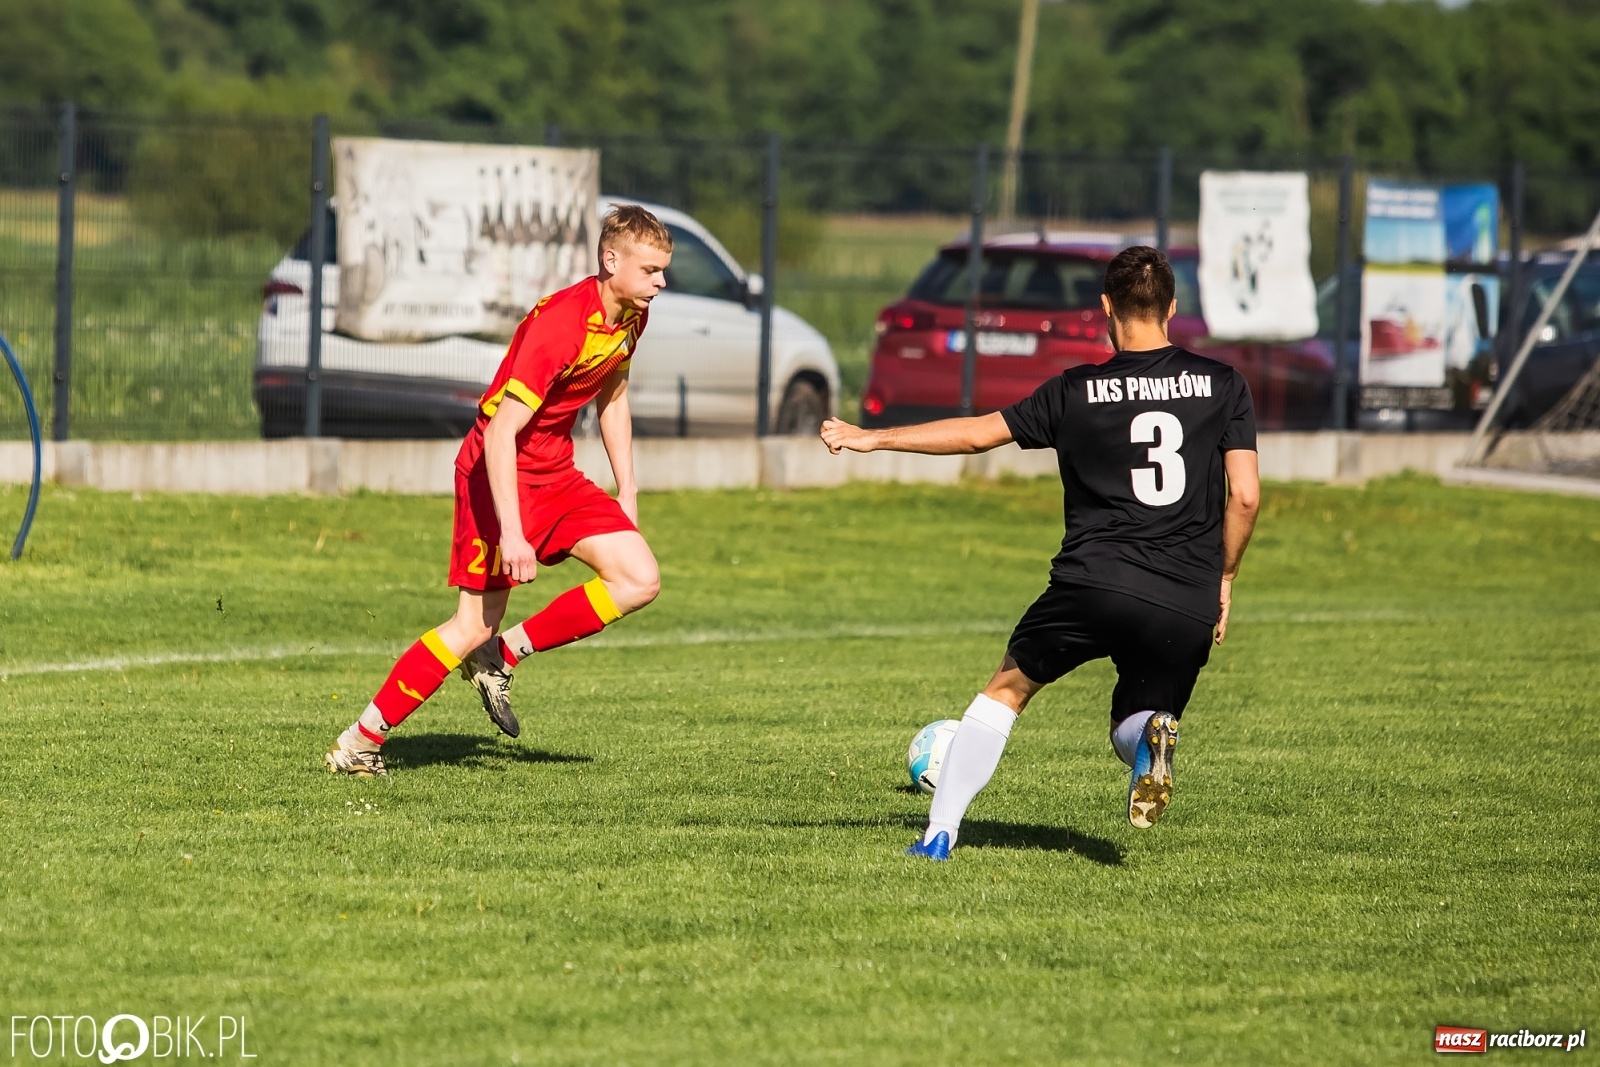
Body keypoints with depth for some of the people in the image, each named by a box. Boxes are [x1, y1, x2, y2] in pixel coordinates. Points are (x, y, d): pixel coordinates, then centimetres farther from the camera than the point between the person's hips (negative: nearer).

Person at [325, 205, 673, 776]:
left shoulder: (631, 316, 1)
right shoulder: (559, 324, -27)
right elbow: (500, 433, -29)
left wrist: (627, 491, 18)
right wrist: (510, 532, -33)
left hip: (556, 473, 8)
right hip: (500, 472, -8)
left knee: (640, 580, -5)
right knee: (475, 626, -10)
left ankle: (503, 655, 5)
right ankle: (358, 743, -3)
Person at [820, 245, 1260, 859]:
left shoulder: (1077, 392, 5)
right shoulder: (1223, 386, 6)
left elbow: (979, 433, 11)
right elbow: (1245, 495, 1)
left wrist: (874, 438, 21)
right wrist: (1222, 580, 15)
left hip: (1093, 580, -1)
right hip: (1187, 609, 1)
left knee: (1007, 688, 20)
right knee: (1132, 726, 19)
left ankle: (940, 833, 15)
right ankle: (1151, 734, -19)